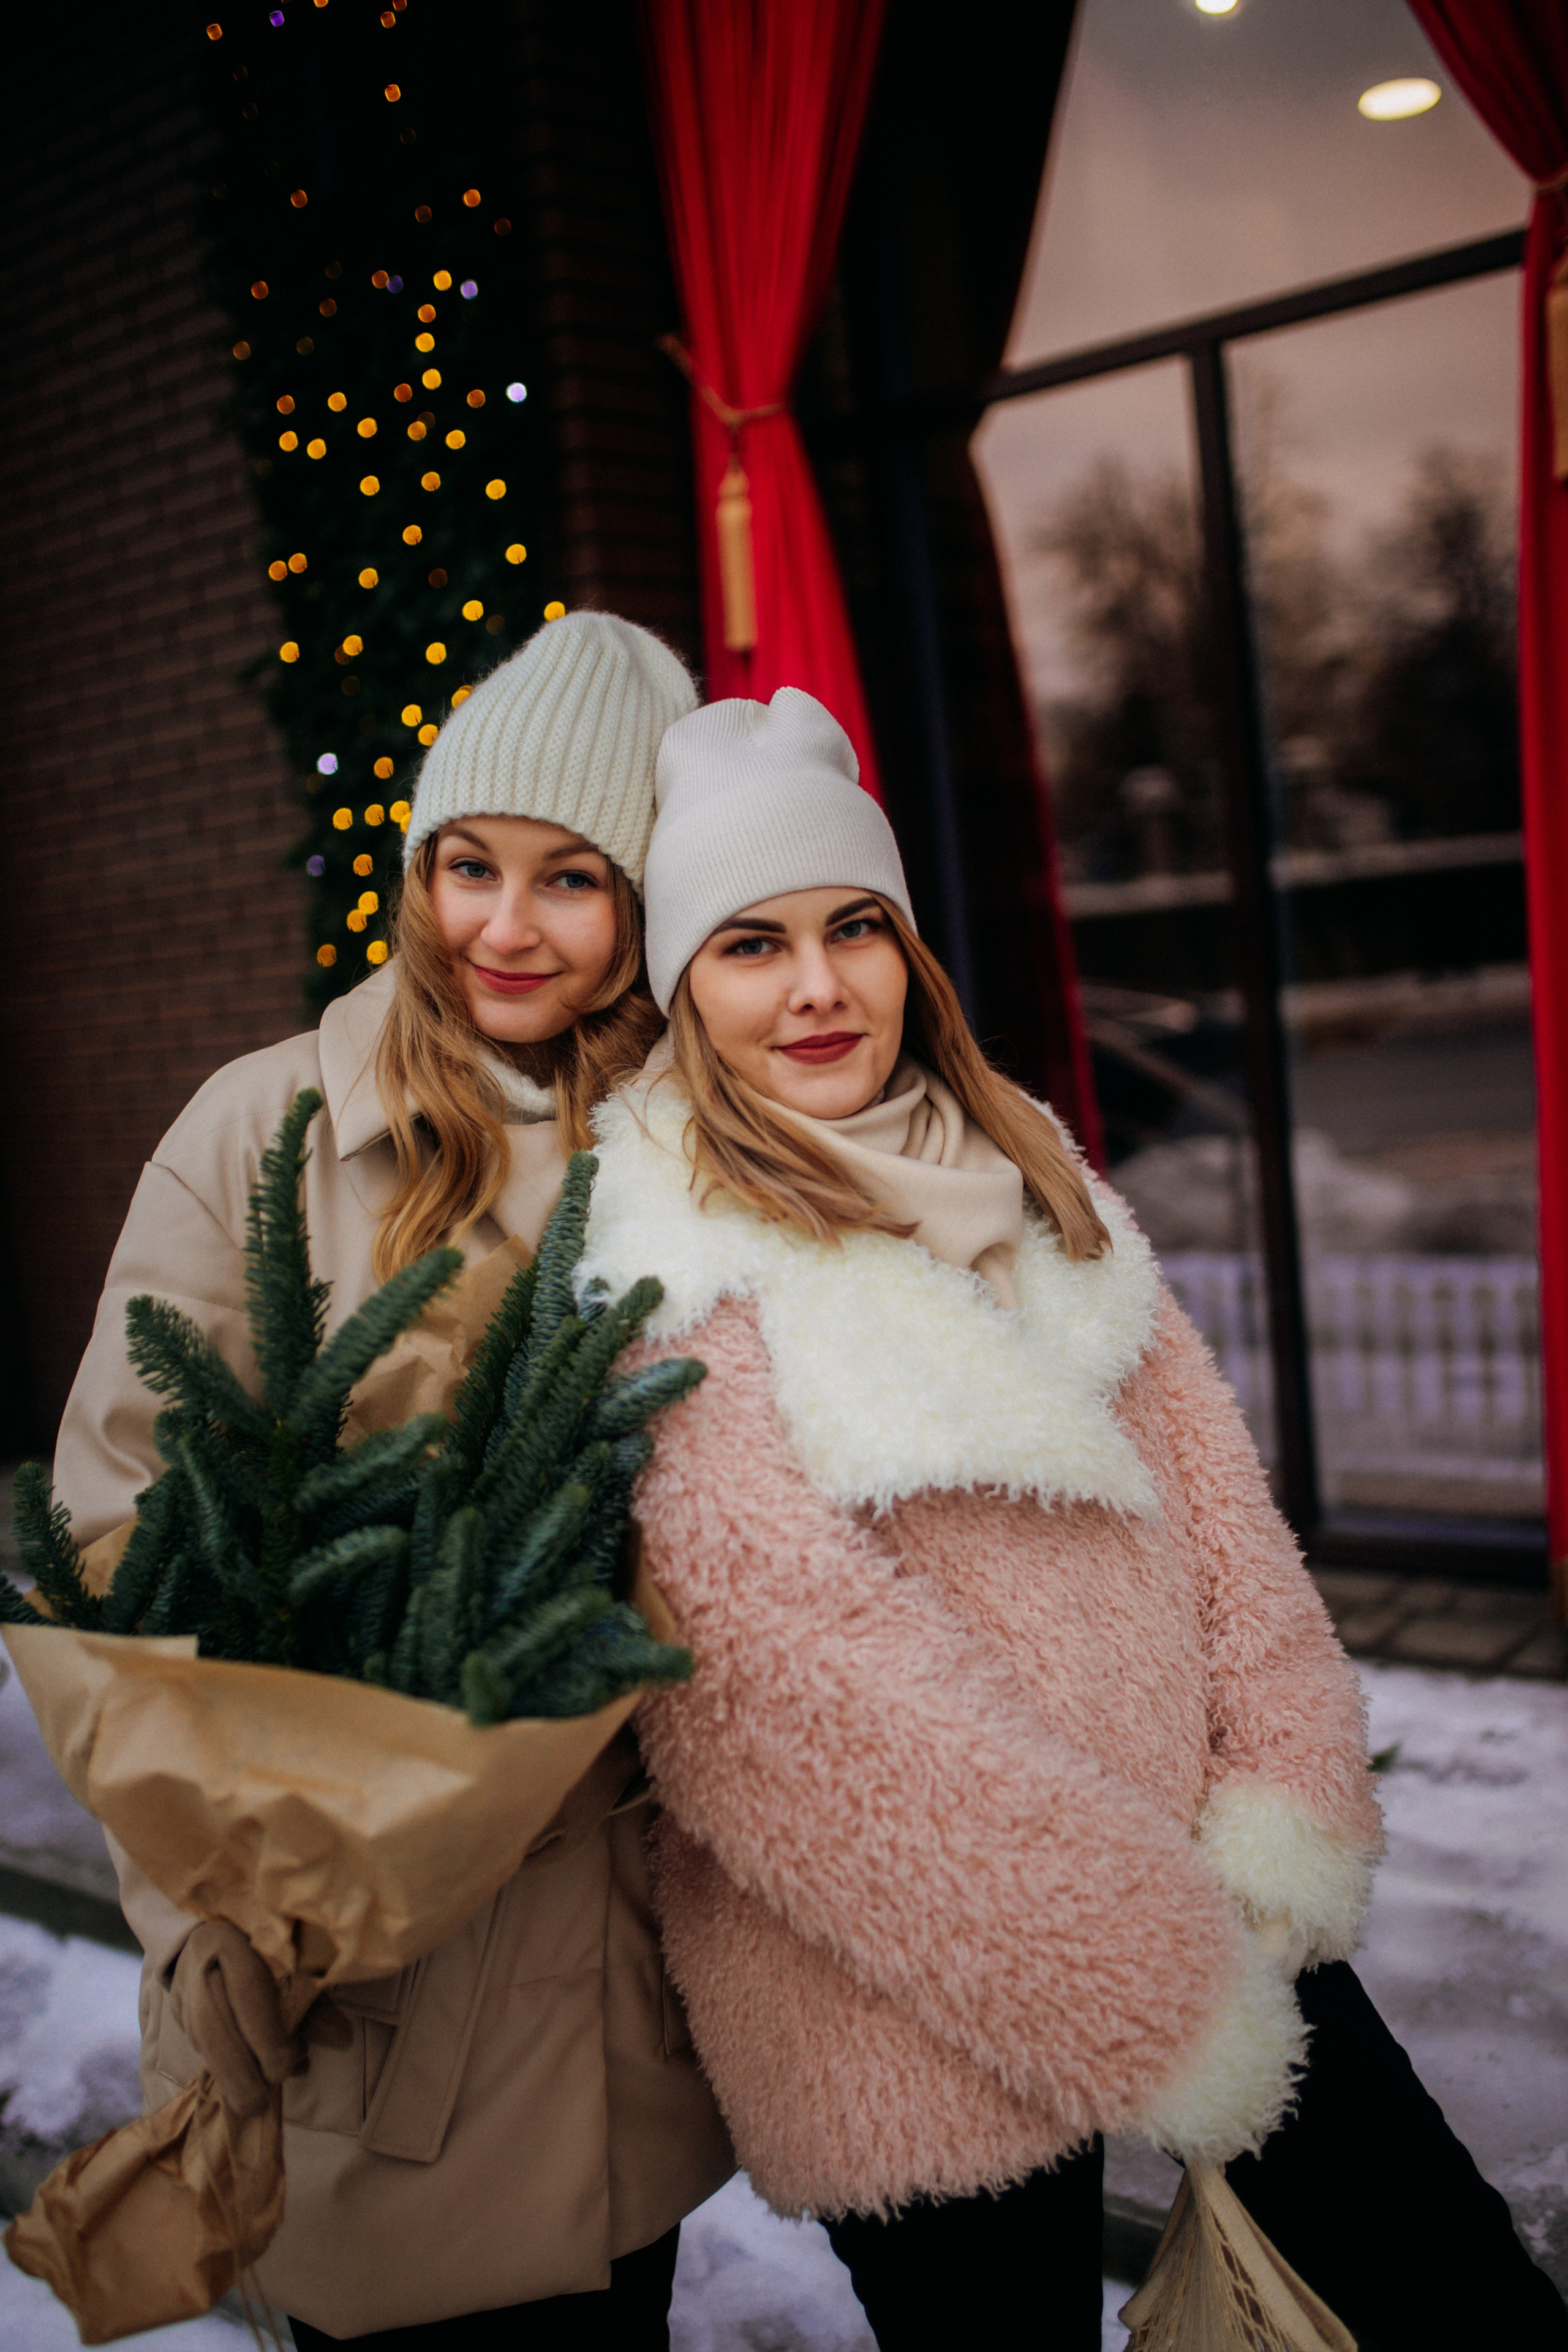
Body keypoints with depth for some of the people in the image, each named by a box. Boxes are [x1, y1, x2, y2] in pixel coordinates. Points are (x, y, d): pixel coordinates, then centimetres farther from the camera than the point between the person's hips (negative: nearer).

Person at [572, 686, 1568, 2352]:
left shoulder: (1022, 1180, 6)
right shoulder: (666, 1282, -14)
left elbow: (1209, 1492, 6)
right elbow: (793, 1695, -19)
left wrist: (1283, 1827, -7)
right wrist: (1166, 2008, -16)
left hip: (1222, 1914, 6)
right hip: (927, 2019, -6)